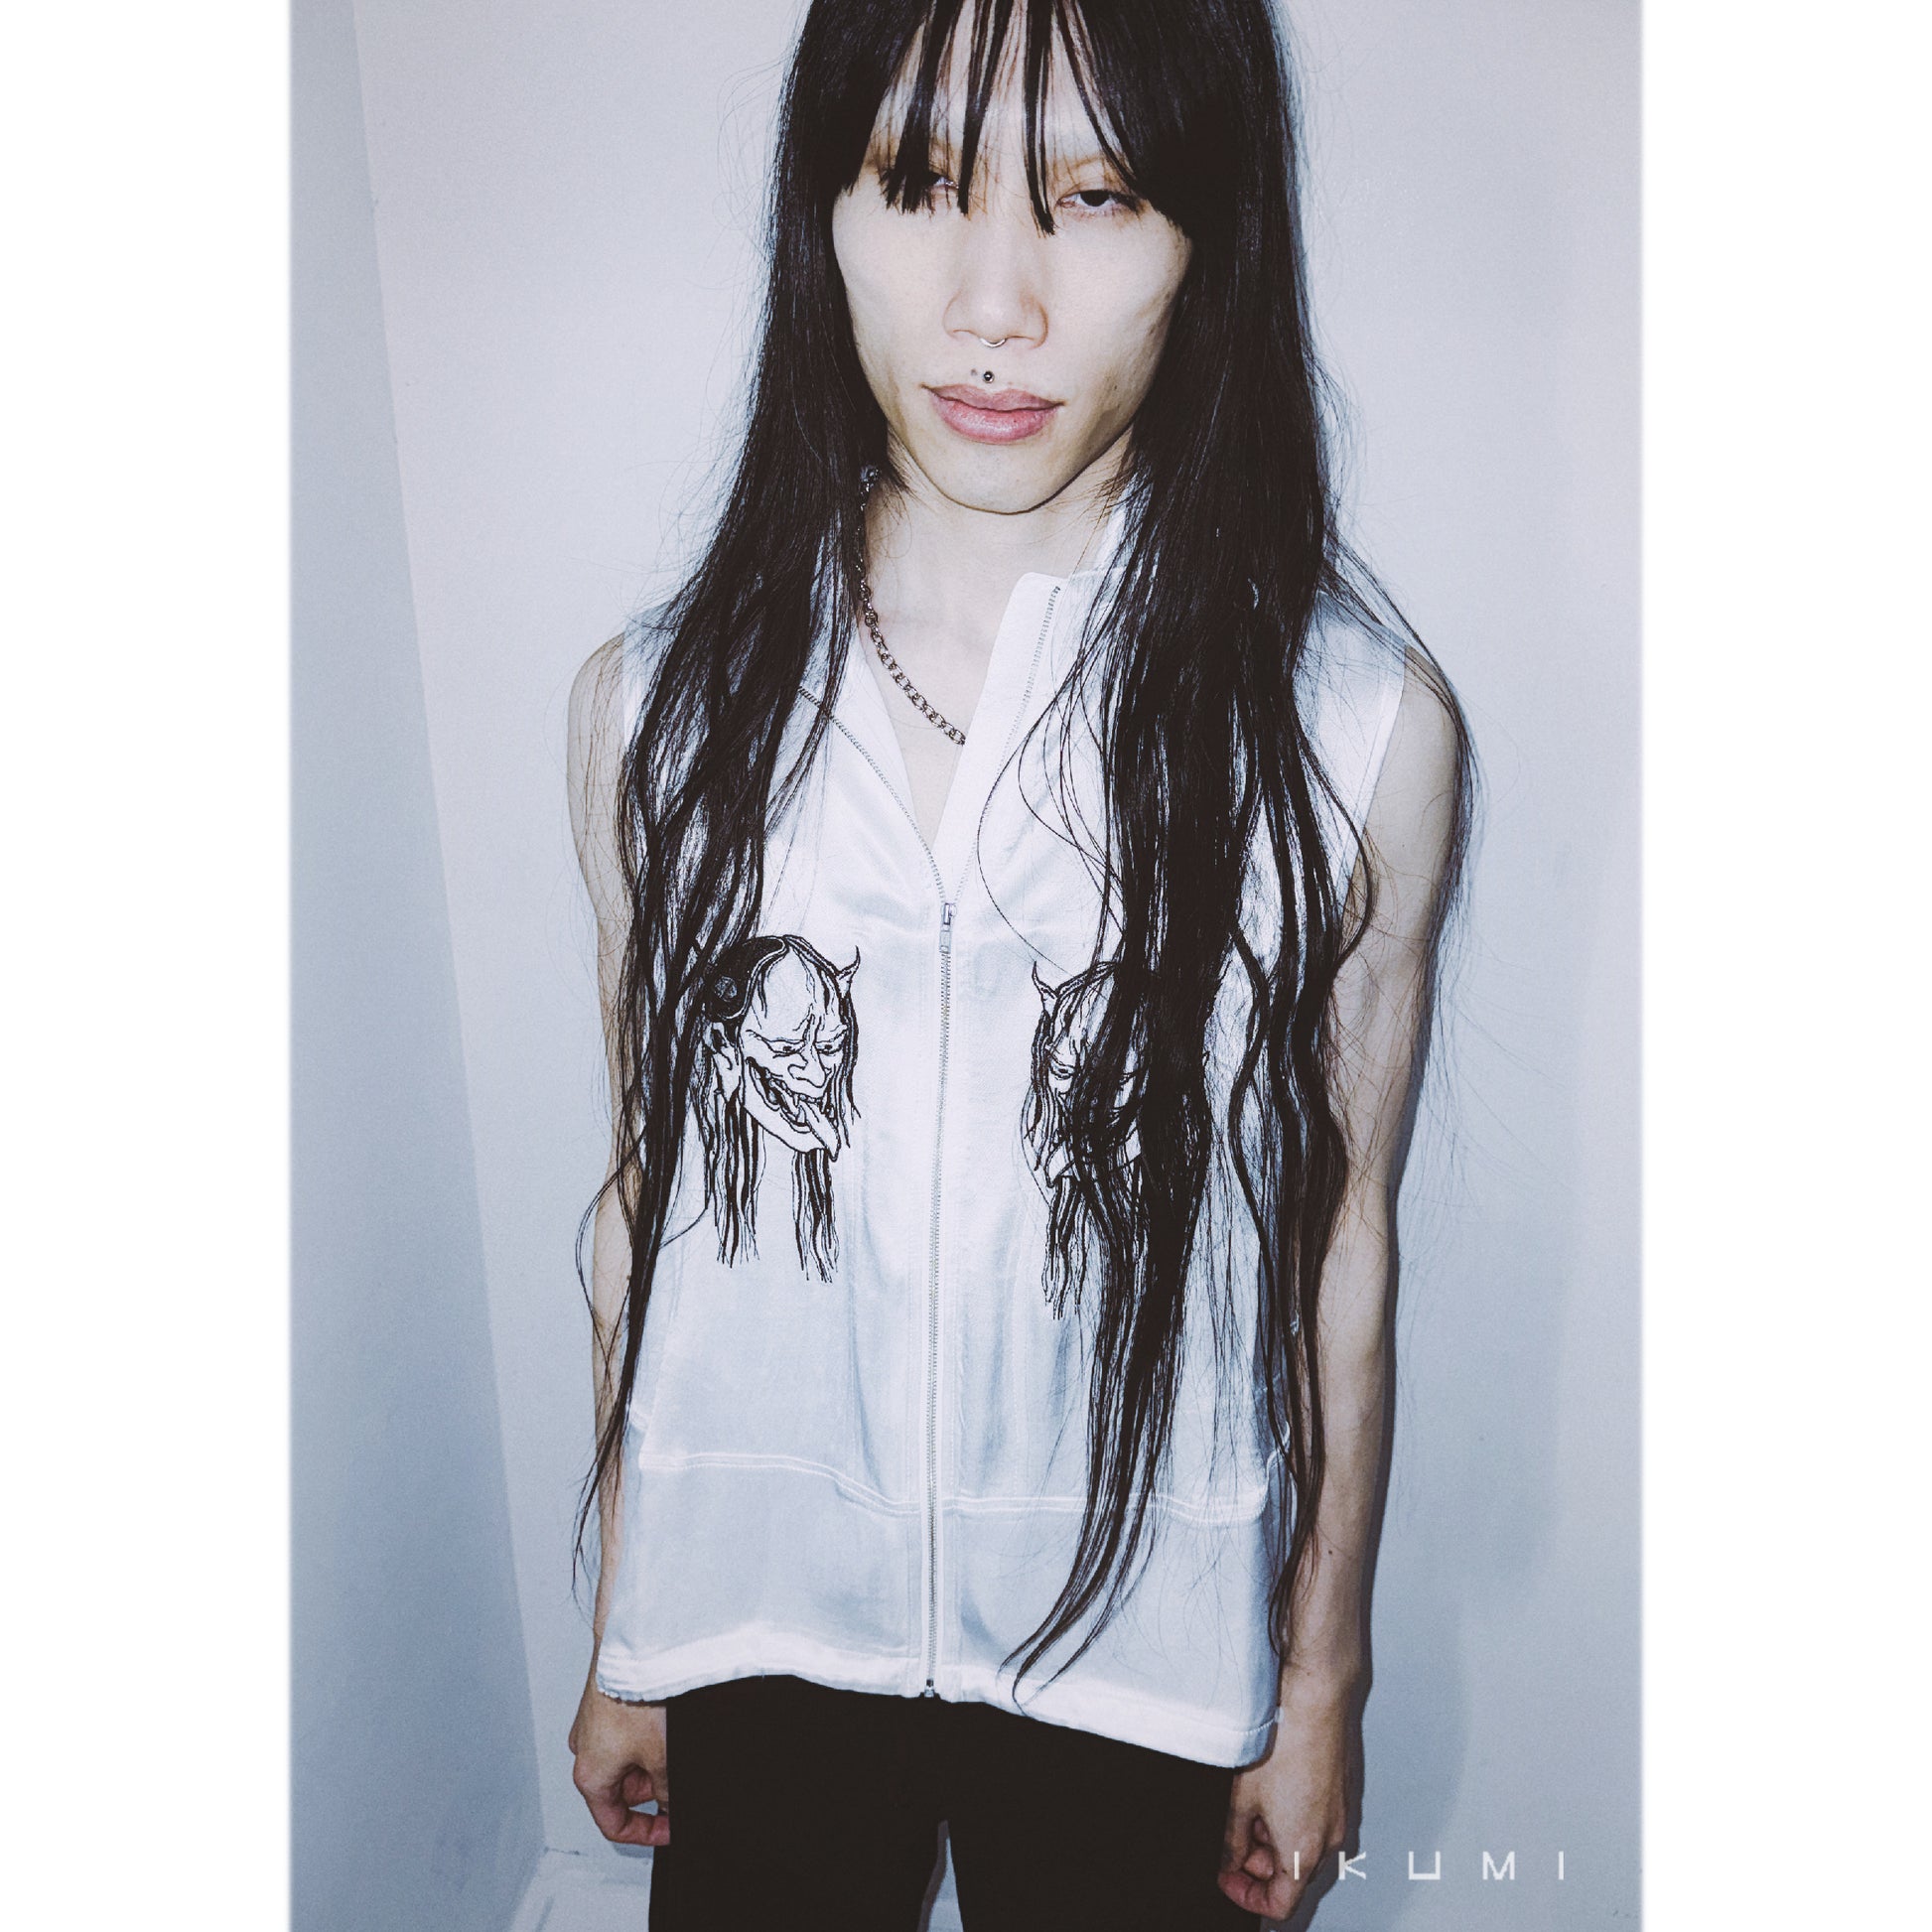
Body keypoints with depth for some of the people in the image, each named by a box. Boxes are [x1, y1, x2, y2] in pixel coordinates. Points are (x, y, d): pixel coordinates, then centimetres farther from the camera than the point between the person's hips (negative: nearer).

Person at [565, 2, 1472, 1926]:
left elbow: (1341, 1238, -5)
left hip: (1137, 1645, -1)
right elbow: (647, 1197, 0)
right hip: (748, 1633, 2)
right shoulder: (655, 703, -9)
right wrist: (619, 1639, 8)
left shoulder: (1356, 725, -14)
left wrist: (1321, 1687, 4)